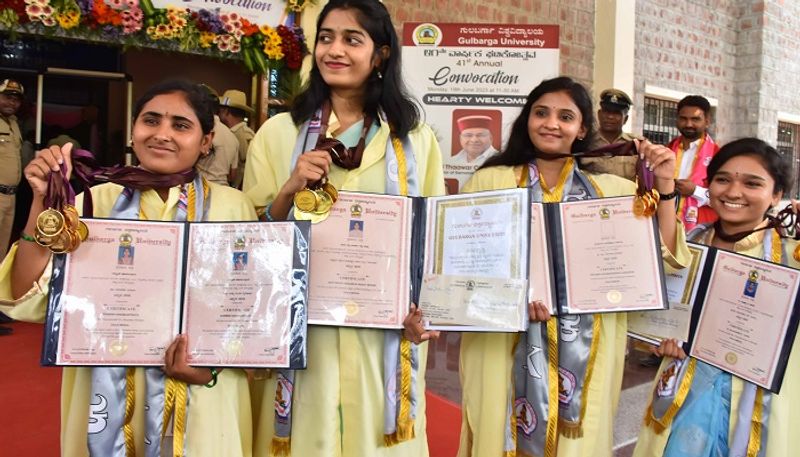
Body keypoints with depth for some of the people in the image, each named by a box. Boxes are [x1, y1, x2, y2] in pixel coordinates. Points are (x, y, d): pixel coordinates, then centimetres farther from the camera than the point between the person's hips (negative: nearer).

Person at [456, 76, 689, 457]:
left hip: (584, 358, 2)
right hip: (506, 350, -1)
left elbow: (661, 256, 5)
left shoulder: (610, 190, 7)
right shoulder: (490, 181, 0)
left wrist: (664, 184, -5)